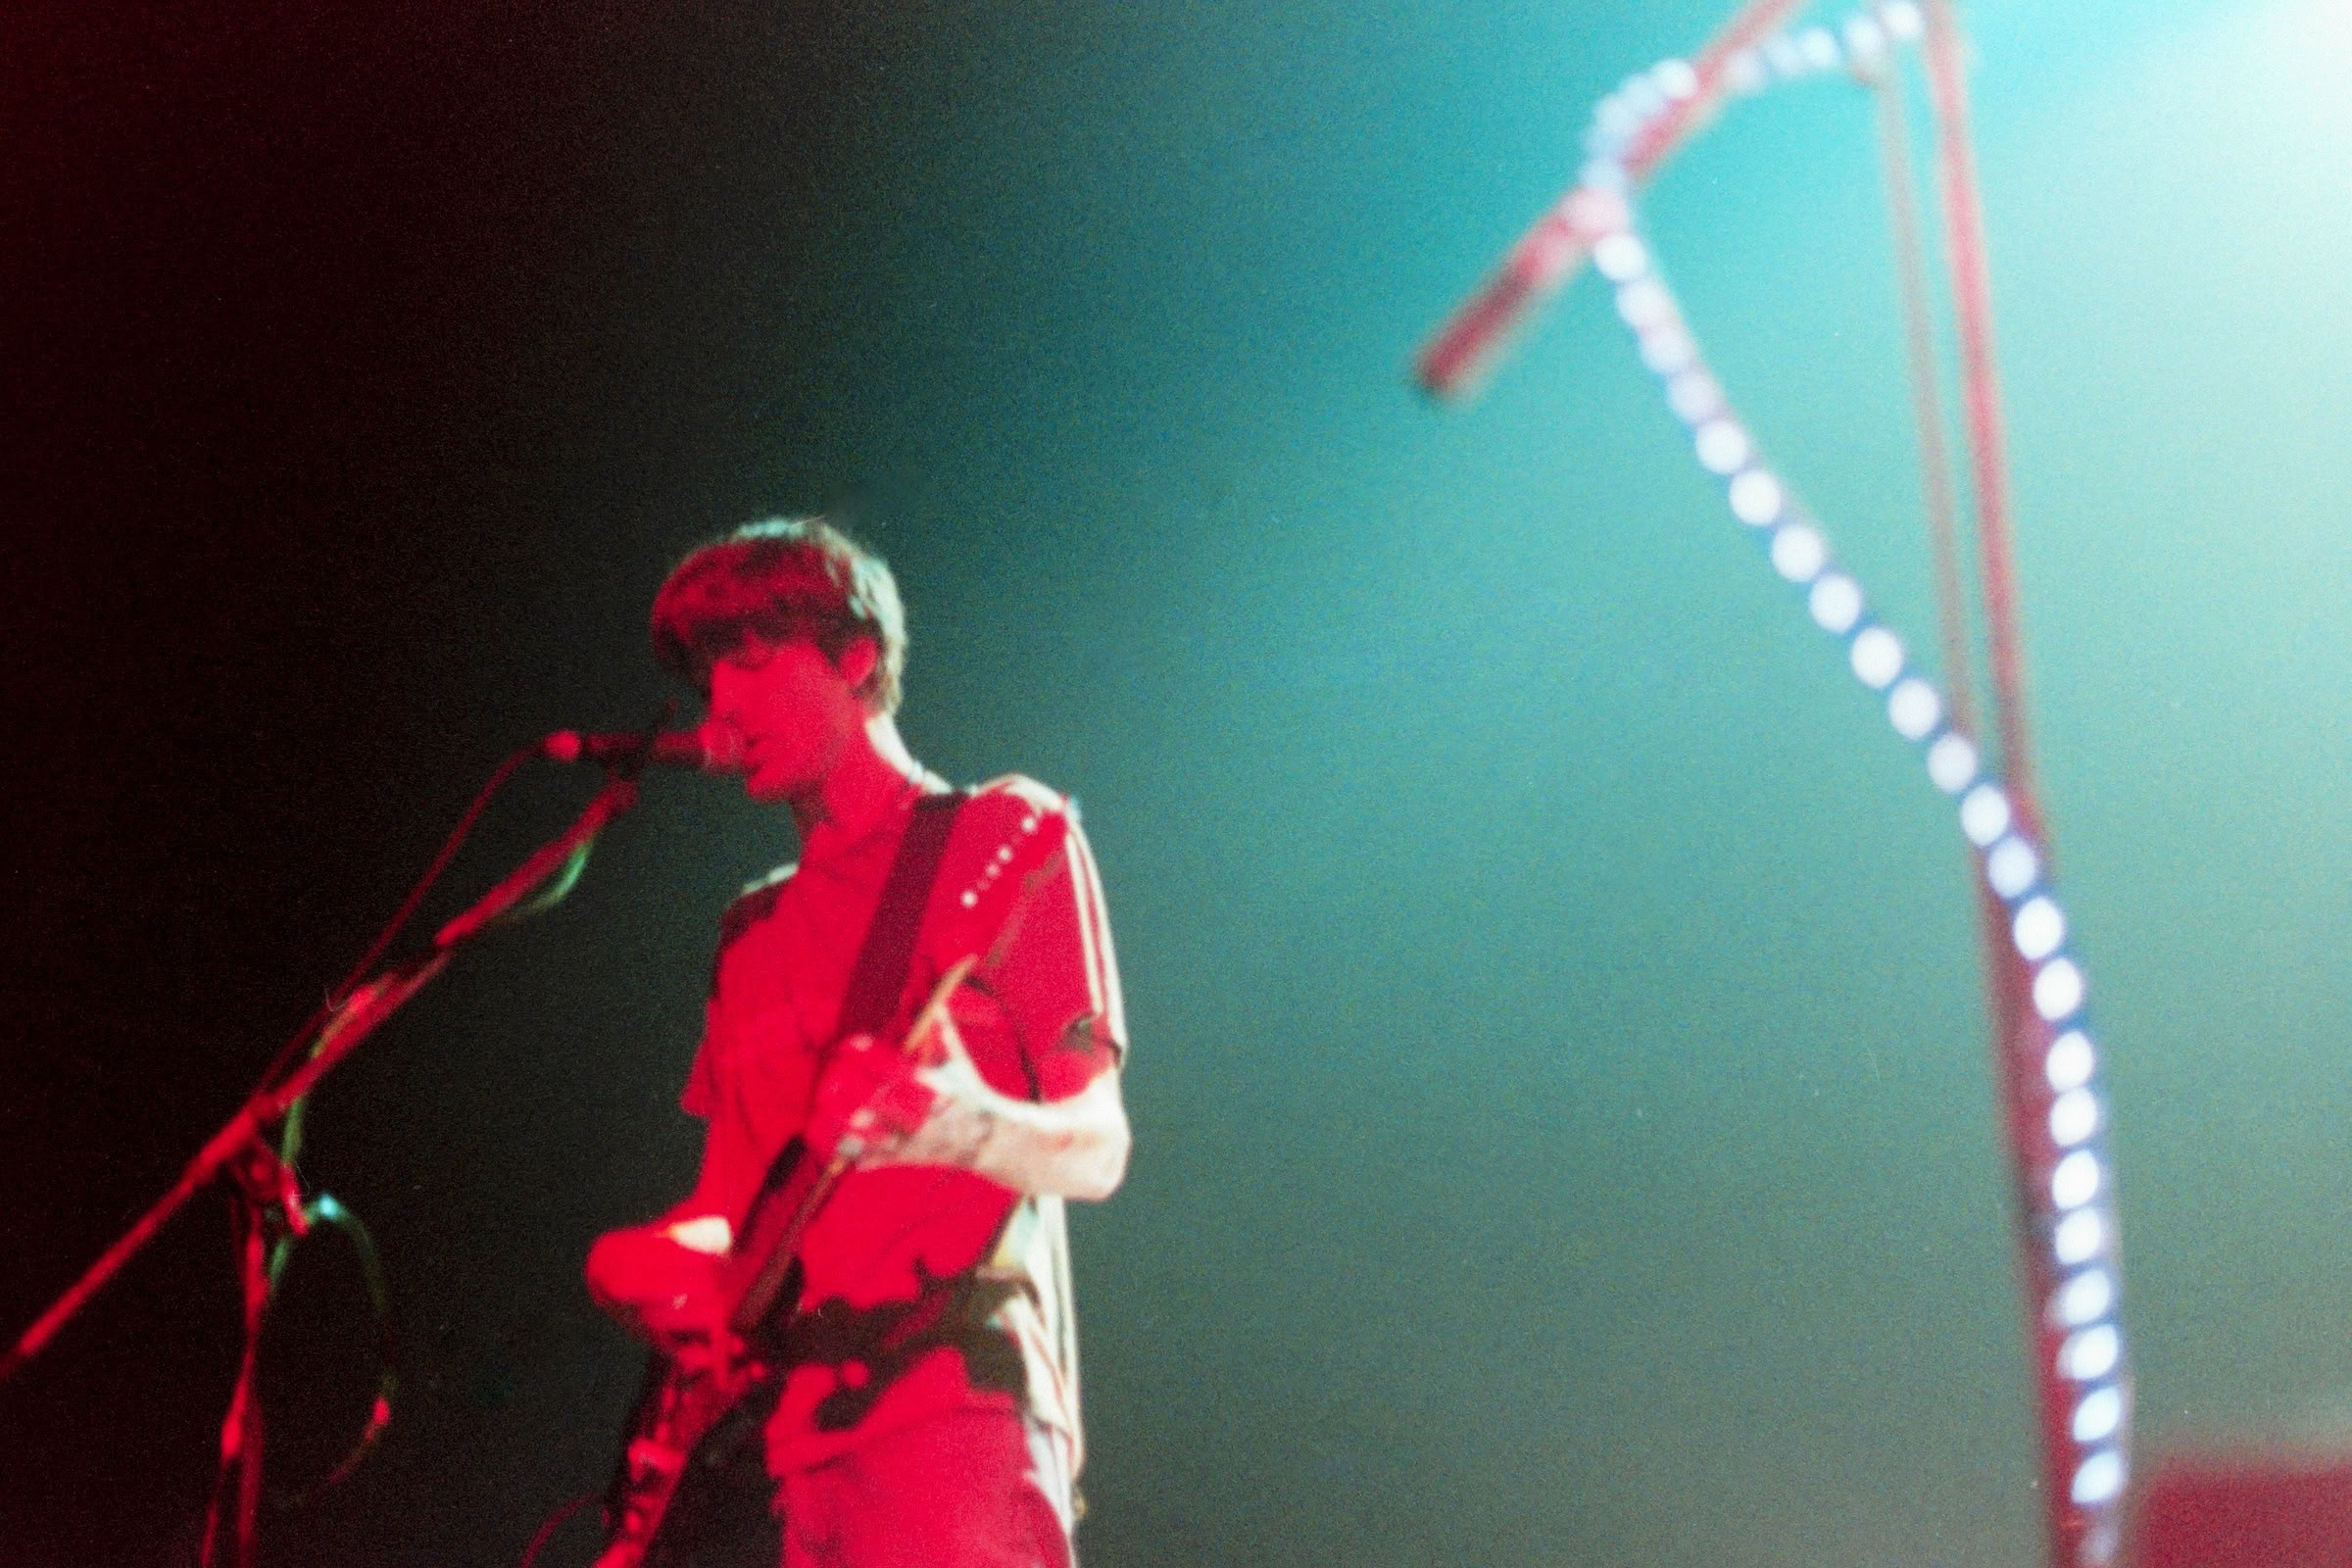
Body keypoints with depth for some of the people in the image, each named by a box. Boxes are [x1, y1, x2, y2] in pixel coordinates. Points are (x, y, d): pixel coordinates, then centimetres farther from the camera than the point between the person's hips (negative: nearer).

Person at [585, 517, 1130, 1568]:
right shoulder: (755, 932, 23)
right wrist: (654, 1258, -2)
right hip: (797, 1425, 6)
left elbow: (1095, 1151, -3)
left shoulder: (1007, 841, 4)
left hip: (958, 1398, -6)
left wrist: (952, 1120, -25)